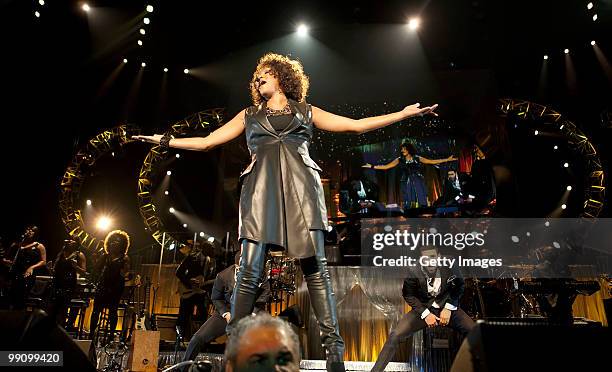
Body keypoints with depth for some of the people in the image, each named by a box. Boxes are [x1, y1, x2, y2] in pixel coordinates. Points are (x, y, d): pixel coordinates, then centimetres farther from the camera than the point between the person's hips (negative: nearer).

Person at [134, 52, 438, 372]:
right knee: (250, 270, -7)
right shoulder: (248, 115, 26)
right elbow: (206, 142, 25)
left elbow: (357, 125, 18)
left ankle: (333, 346, -6)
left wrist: (404, 113, 14)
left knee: (315, 267, -9)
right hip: (261, 190, 1)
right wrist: (165, 141, 20)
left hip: (300, 188, -1)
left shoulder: (306, 111, 22)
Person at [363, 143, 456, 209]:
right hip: (407, 185, 0)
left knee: (421, 204, -3)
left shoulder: (417, 158, 5)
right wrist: (372, 166, -4)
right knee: (408, 205, -1)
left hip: (418, 184, 0)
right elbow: (386, 166, 3)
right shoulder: (400, 160, 7)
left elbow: (432, 161, 6)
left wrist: (447, 159, 2)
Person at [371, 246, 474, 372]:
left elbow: (458, 287, 2)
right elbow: (409, 296, -5)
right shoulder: (414, 274, -20)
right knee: (395, 336, -19)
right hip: (423, 309, -2)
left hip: (446, 308, 2)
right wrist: (425, 314, -14)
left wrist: (448, 308, -6)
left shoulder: (447, 270, -18)